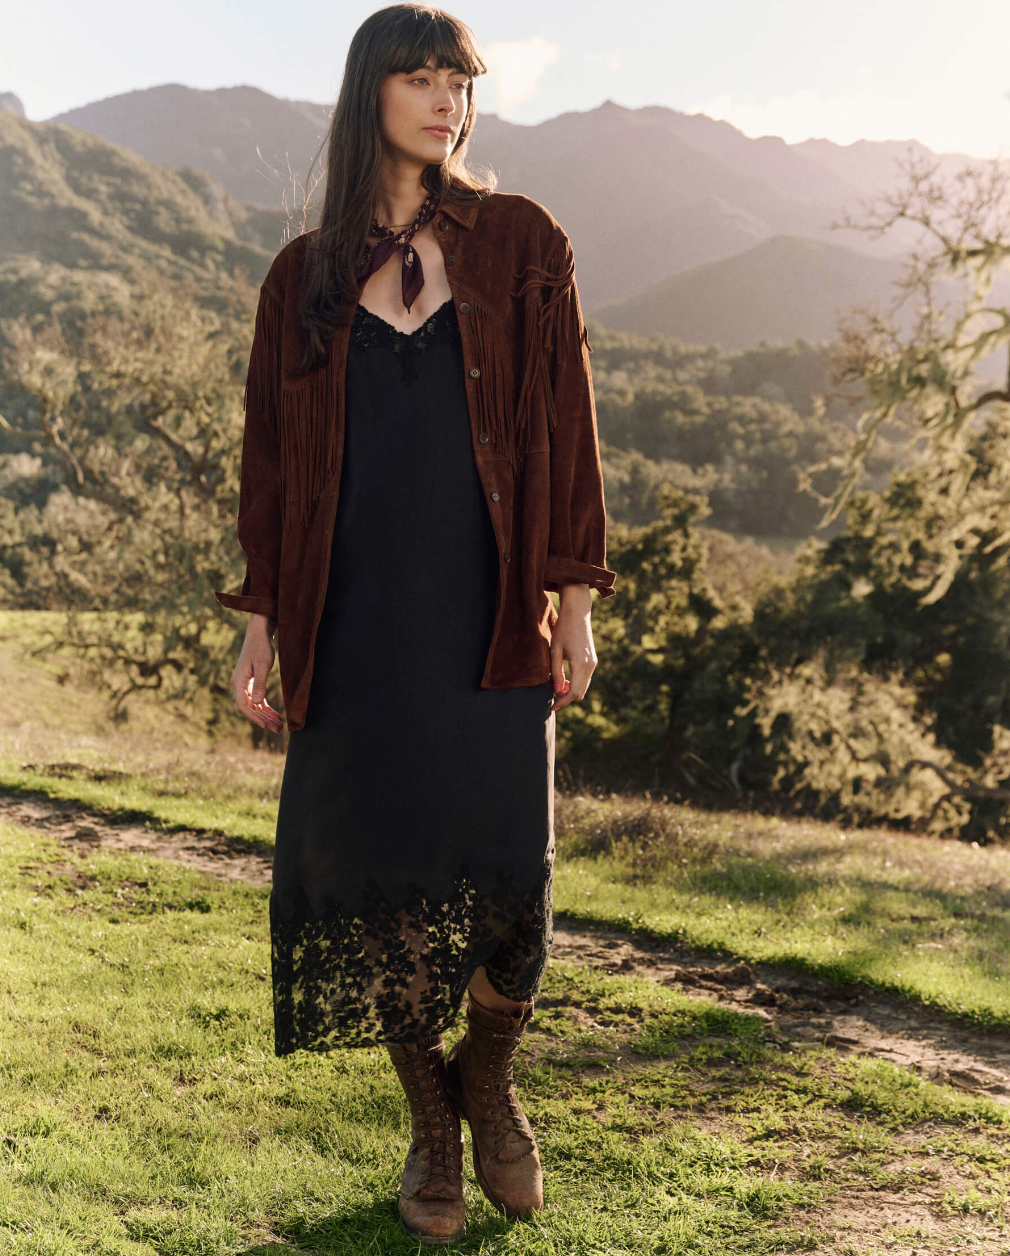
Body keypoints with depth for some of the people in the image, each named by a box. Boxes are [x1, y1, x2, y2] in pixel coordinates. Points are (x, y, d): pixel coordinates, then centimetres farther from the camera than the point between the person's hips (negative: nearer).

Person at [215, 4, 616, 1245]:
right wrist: (260, 622, 5)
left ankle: (490, 1079, 25)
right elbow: (272, 453, 10)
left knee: (508, 875, -6)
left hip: (490, 610, -1)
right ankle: (430, 1123, 24)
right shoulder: (304, 275, 9)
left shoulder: (519, 241, 5)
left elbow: (564, 424, 3)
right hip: (356, 616, 1)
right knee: (380, 875, 3)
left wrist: (575, 601, -1)